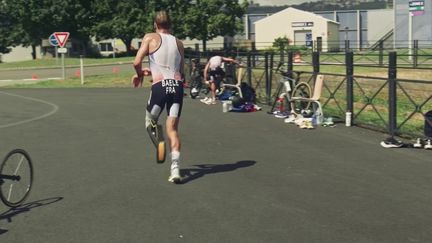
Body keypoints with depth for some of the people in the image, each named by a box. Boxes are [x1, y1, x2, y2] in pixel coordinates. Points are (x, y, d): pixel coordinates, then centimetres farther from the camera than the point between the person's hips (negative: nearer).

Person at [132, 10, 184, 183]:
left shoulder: (150, 38, 8)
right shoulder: (178, 43, 19)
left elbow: (137, 62, -1)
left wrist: (140, 75, 19)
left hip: (160, 86, -3)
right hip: (177, 86, 3)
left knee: (150, 122, 19)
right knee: (172, 129, 6)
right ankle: (175, 168, -6)